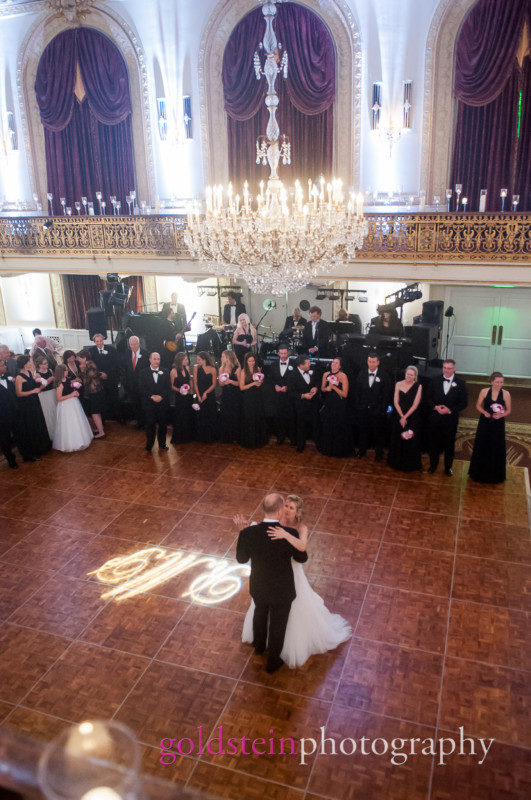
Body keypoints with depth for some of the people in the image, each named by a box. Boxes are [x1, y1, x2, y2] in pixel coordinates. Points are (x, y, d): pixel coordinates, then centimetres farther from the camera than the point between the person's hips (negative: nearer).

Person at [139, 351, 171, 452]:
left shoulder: (165, 373, 7)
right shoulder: (144, 373, 4)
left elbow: (168, 388, 2)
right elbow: (143, 390, -3)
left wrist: (161, 396, -14)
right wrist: (152, 396, -16)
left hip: (163, 403, 2)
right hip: (149, 404, -1)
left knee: (163, 425, 8)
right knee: (150, 425, 0)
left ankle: (162, 444, 22)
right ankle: (149, 446, 10)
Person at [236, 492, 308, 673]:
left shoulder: (248, 533, -28)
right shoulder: (290, 534, -32)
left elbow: (241, 559, -8)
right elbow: (302, 558, -12)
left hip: (258, 587, 3)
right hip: (282, 590, -2)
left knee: (260, 612, 35)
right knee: (277, 625, 24)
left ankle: (259, 645, 61)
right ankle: (272, 662, 47)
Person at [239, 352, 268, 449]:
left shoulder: (258, 369, 2)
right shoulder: (243, 372, -12)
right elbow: (242, 387, -12)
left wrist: (260, 382, -8)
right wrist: (253, 383, -20)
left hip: (258, 397, 4)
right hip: (248, 399, -4)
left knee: (259, 418, 10)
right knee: (249, 420, 4)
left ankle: (259, 440, 26)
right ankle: (250, 442, 18)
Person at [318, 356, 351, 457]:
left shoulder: (343, 376, -13)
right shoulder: (326, 374, 2)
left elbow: (345, 394, -15)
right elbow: (322, 388, 14)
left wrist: (334, 387, -24)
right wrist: (326, 389, -9)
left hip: (339, 407, -5)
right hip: (328, 405, 5)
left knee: (338, 429, 5)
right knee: (327, 427, 14)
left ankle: (339, 451, 23)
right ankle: (327, 449, 33)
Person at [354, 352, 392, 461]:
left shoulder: (384, 376, -7)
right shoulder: (361, 374, 2)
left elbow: (387, 395, -6)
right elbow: (357, 391, 6)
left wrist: (383, 409, -10)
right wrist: (357, 406, 1)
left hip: (377, 411, -3)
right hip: (363, 410, 3)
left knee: (378, 432, 9)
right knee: (362, 430, 15)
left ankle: (379, 452, 27)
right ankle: (362, 450, 33)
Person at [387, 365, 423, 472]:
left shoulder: (418, 387, -7)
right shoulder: (398, 384, -1)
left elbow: (415, 405, -9)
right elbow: (396, 402, -2)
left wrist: (405, 417, -12)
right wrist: (401, 416, -11)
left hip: (412, 417, -2)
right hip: (398, 416, 2)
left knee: (410, 441, 5)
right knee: (397, 439, 11)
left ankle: (410, 465, 22)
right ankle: (397, 462, 28)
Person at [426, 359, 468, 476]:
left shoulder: (460, 384, -4)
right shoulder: (434, 381, 1)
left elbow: (464, 403, -4)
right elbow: (428, 398, 4)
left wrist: (450, 410, -17)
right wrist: (435, 407, -14)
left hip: (451, 419, -1)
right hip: (435, 419, 1)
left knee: (449, 444, 10)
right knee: (433, 443, 11)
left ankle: (448, 467, 27)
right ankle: (433, 465, 29)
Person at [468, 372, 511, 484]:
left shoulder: (506, 394, -6)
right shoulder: (484, 391, -5)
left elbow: (508, 410, 1)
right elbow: (478, 405, 4)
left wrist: (501, 415, -19)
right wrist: (484, 412, -15)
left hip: (498, 424, 0)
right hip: (485, 423, 1)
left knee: (496, 449, 7)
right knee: (482, 447, 10)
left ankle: (495, 475, 25)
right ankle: (480, 473, 29)